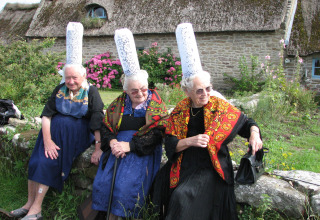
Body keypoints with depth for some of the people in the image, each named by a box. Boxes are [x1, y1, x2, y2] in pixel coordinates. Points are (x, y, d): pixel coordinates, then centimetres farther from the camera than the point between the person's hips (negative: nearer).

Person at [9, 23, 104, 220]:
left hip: (78, 132, -5)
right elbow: (46, 115, -1)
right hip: (55, 130, 5)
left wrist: (99, 149, -20)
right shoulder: (60, 90, 6)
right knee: (38, 159, -14)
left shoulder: (91, 92, -6)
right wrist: (47, 140, -15)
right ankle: (31, 203, -5)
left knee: (49, 160, -21)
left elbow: (98, 123, -13)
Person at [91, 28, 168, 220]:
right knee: (103, 181, -14)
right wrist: (112, 142, -11)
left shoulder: (156, 105, 1)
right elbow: (106, 127, 13)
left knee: (126, 186, -21)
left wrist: (129, 145, -16)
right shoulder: (119, 104, 13)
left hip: (143, 151, -4)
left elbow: (157, 134, -9)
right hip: (117, 147, 4)